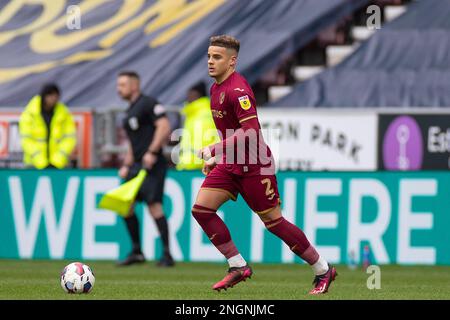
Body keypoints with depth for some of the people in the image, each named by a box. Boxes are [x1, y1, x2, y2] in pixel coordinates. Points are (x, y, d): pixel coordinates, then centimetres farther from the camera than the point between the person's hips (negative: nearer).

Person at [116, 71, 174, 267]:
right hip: (137, 165, 10)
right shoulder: (130, 111, 21)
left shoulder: (148, 104, -7)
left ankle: (167, 255, -13)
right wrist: (126, 165, 19)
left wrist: (152, 152, -24)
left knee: (153, 204, -16)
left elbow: (164, 127, -18)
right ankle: (137, 252, 14)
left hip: (152, 164, -10)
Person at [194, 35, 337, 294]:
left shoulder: (237, 90, -20)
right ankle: (238, 266, 1)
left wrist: (215, 150, -28)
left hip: (254, 166, -9)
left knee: (273, 221, -3)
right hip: (230, 163, 9)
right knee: (201, 209, -7)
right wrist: (217, 158, 19)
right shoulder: (216, 88, 10)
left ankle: (323, 270, 11)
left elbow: (251, 131, -29)